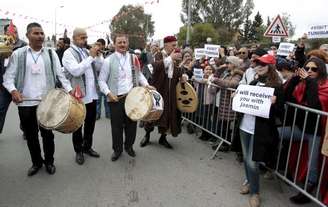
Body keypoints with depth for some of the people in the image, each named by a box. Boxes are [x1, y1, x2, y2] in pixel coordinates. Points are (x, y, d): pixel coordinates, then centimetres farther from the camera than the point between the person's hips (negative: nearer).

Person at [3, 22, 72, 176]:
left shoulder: (51, 53, 5)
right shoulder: (18, 54, 2)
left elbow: (60, 74, 2)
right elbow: (8, 76, 1)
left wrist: (70, 90, -11)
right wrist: (13, 90, -18)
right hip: (26, 103, 0)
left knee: (47, 134, 10)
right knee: (31, 135, 12)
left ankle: (49, 161, 29)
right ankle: (36, 162, 31)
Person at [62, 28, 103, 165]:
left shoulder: (87, 51, 11)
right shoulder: (68, 53, -10)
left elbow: (99, 68, 8)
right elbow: (76, 71, -25)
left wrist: (98, 55, -8)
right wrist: (91, 57, -25)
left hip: (92, 94, 7)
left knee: (90, 123, 17)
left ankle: (87, 146, 34)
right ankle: (78, 151, 25)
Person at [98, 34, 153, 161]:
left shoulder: (133, 58, 6)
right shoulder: (108, 61, -5)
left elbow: (139, 74, 16)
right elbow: (102, 80, -2)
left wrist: (146, 84, 0)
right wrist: (108, 93, -14)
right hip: (116, 98, -3)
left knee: (131, 123, 12)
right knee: (117, 125, 6)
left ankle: (129, 146, 33)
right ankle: (117, 149, 25)